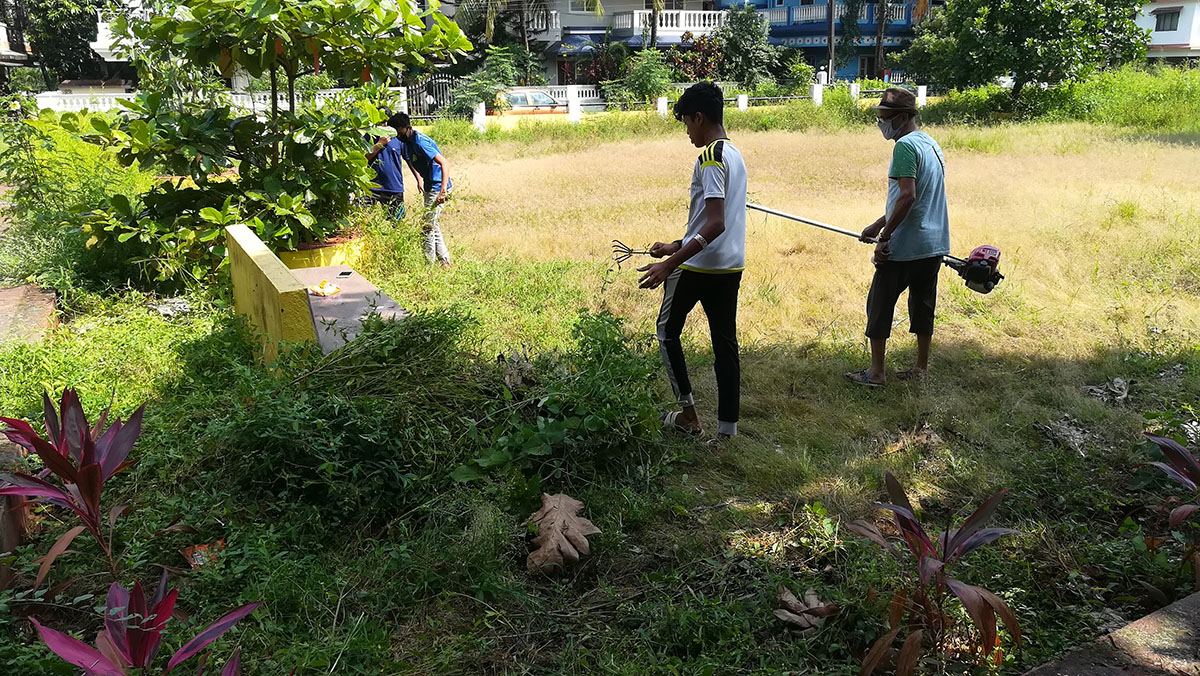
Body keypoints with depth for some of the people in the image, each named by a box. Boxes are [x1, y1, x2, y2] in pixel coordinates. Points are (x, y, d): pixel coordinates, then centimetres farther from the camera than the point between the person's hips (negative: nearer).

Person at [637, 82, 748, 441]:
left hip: (698, 266, -8)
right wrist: (676, 246, 24)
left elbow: (715, 224, -25)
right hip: (731, 266, 8)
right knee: (725, 344, 9)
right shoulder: (735, 154, 14)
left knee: (667, 331, 12)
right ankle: (727, 430, 12)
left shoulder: (711, 158, -16)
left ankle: (688, 412, 17)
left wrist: (670, 264, -27)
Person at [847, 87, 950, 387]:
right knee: (922, 305, 15)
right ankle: (922, 367, 23)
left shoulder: (905, 146, -14)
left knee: (879, 305, 1)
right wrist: (879, 224, 22)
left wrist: (884, 237, -19)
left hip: (904, 247, -9)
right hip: (935, 245, 9)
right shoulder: (932, 144, 16)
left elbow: (907, 196, -24)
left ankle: (875, 371, 6)